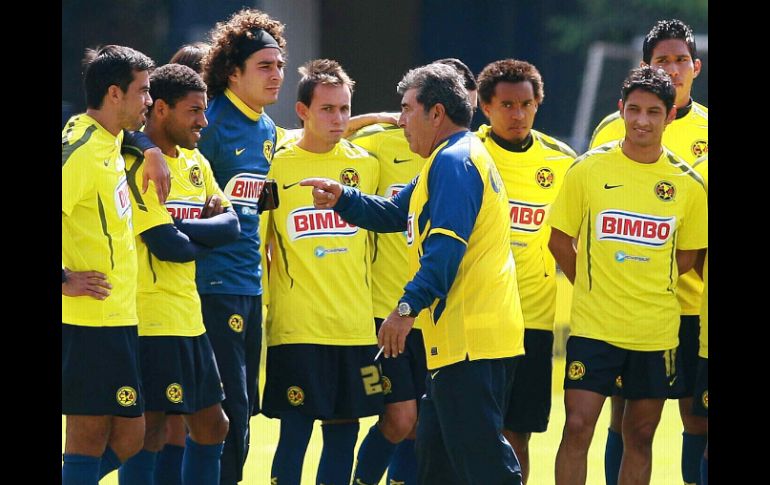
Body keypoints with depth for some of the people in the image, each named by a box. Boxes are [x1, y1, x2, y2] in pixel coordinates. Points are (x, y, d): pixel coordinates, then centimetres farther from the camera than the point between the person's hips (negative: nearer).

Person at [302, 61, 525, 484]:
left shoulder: (454, 161, -12)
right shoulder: (455, 159, 22)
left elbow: (447, 243, -22)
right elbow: (395, 214, 27)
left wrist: (408, 307, -24)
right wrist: (342, 199, 12)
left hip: (470, 339, -11)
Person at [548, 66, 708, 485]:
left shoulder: (687, 183, 1)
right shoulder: (588, 170, -3)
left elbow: (688, 254, 12)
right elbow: (559, 238, 5)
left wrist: (648, 286, 5)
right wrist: (591, 286, 4)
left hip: (656, 331, 2)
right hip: (594, 325, -2)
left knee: (640, 437, 8)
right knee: (577, 428, -9)